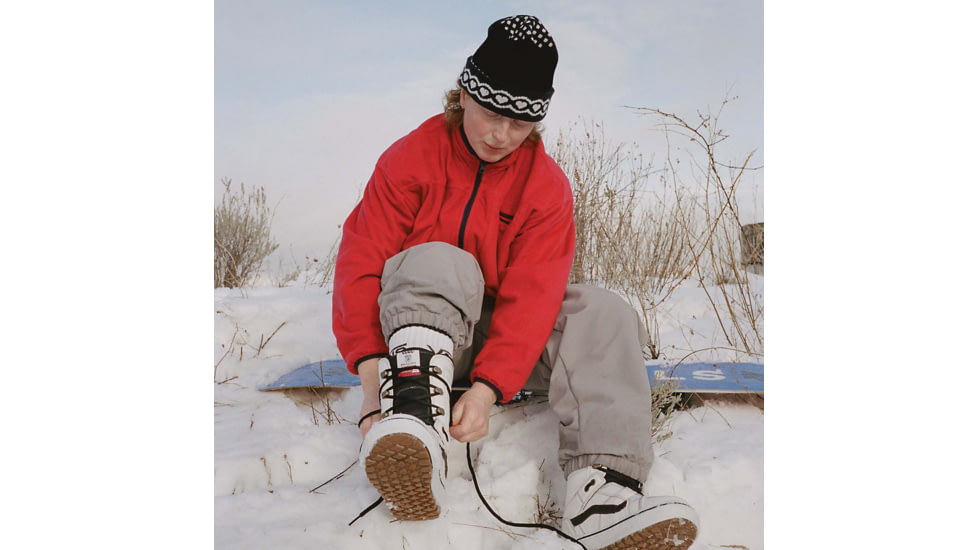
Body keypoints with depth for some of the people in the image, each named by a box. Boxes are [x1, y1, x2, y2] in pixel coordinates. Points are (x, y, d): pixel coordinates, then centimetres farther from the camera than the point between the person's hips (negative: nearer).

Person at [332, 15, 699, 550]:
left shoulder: (547, 186, -4)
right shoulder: (409, 158, -6)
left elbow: (531, 299, -15)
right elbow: (361, 263, -14)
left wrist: (487, 387, -30)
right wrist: (372, 374, -27)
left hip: (499, 339, 2)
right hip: (416, 333, -2)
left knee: (604, 313, -22)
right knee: (439, 262, -32)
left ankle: (601, 487, -37)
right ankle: (415, 418, -50)